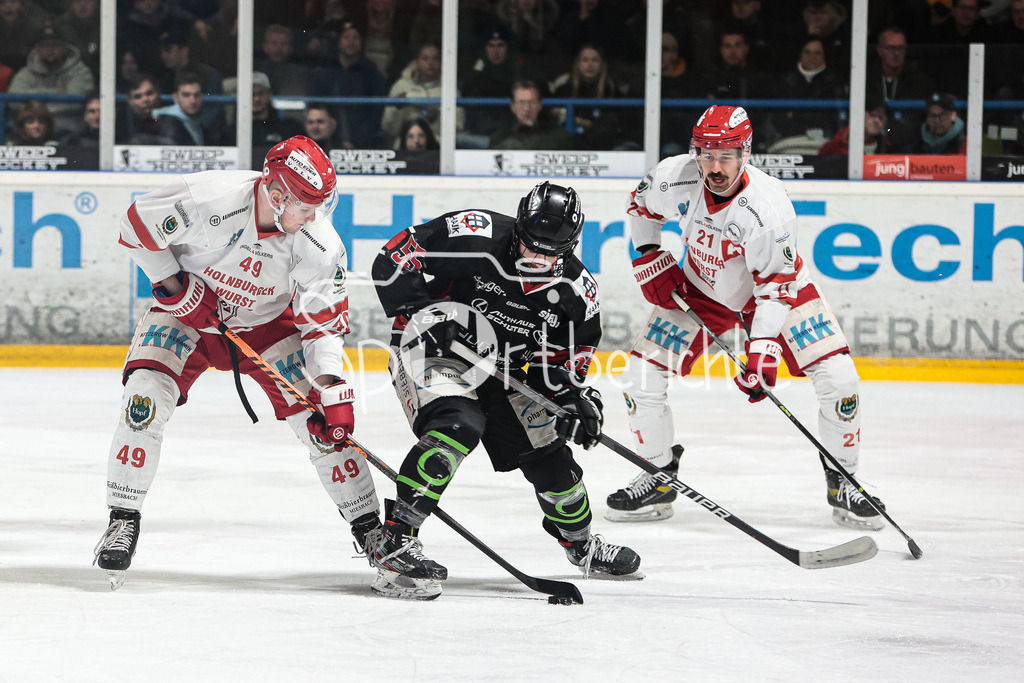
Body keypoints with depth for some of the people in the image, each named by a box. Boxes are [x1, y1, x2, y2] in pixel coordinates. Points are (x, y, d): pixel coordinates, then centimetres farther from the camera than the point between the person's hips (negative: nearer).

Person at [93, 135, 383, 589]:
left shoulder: (320, 246, -24)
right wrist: (175, 286, -21)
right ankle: (123, 521, -9)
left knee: (322, 421, -9)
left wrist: (332, 390, -27)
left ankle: (369, 527, 6)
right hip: (187, 312, -1)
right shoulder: (207, 198, -33)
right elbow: (138, 227, -17)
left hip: (267, 322, 2)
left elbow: (324, 324, -16)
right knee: (146, 398, -22)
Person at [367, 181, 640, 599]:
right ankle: (392, 542, -33)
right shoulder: (473, 237, -24)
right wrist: (423, 313, -27)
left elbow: (560, 363, 5)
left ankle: (581, 545, 36)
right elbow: (391, 262, -20)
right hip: (429, 348, -6)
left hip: (498, 371, 6)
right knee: (459, 426, -32)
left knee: (547, 450, 6)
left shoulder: (576, 292, -8)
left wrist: (573, 397, -13)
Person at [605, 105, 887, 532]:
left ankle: (842, 484, 4)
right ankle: (659, 479, 13)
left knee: (838, 380, -17)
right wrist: (649, 259, -4)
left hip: (775, 285, -3)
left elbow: (774, 288, -29)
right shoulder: (673, 180, -23)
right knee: (642, 376, -8)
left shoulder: (769, 206, -34)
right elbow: (641, 205, 3)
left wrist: (762, 350, -37)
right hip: (699, 290, 3)